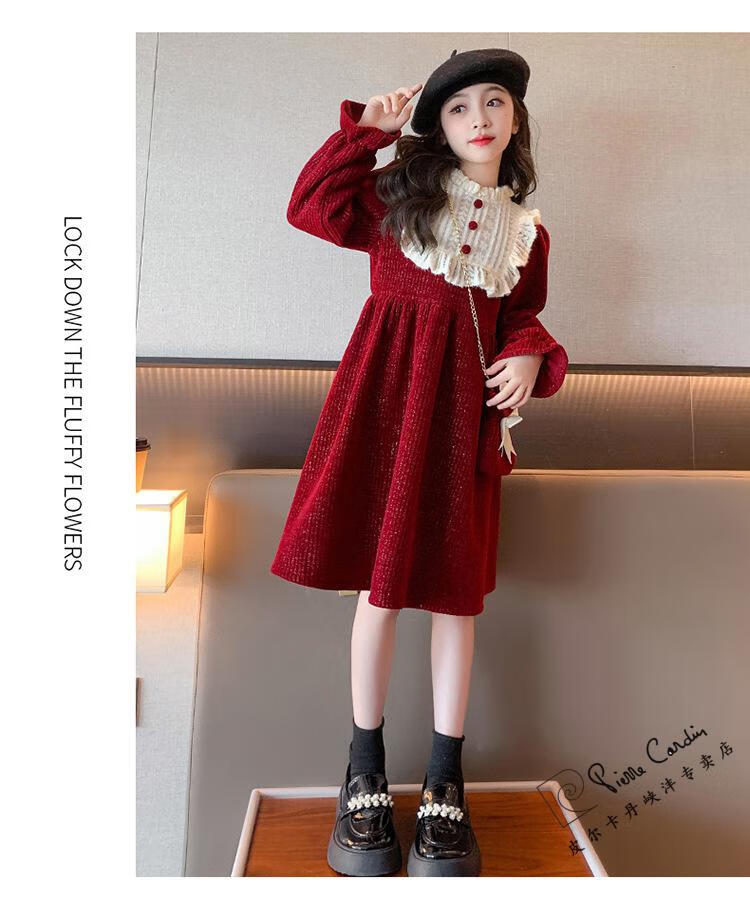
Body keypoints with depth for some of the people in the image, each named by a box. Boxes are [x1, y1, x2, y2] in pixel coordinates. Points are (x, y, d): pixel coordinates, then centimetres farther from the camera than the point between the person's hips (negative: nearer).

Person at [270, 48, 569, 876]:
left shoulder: (526, 233, 17)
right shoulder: (398, 192, 11)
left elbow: (521, 321, 17)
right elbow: (312, 209, 4)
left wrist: (531, 359, -4)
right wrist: (364, 132, 4)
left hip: (465, 403, 2)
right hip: (387, 388, -2)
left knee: (455, 590, 1)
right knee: (379, 580, 0)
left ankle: (445, 786, 16)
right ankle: (365, 778, 18)